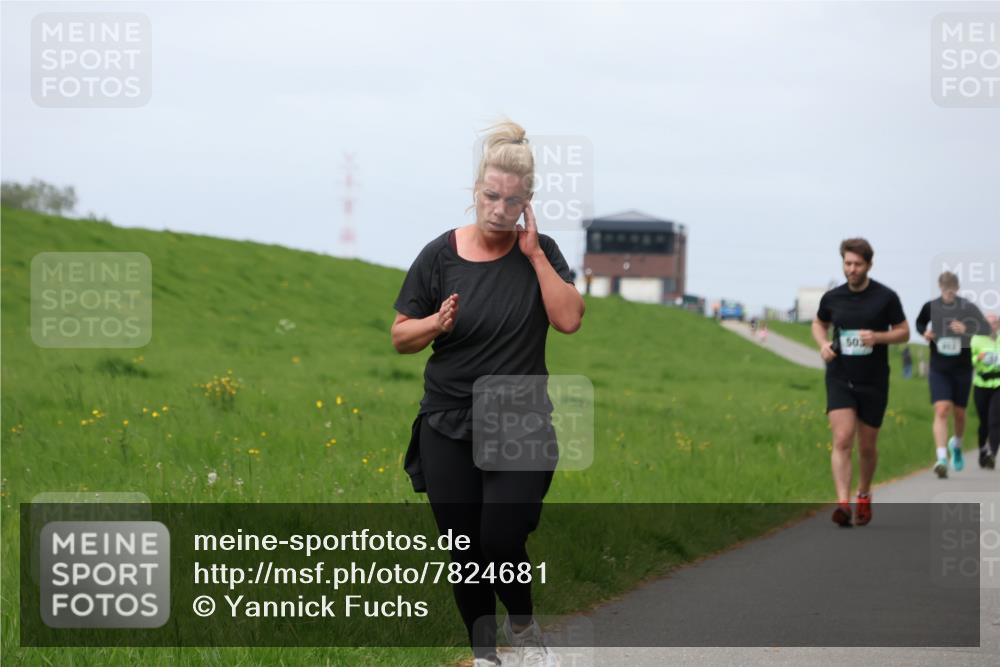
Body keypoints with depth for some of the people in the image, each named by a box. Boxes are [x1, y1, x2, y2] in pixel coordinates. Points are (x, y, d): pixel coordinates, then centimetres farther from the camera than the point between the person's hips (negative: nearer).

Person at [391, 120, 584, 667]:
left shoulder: (541, 253, -1)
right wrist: (437, 323, -18)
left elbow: (569, 320, -14)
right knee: (465, 552, 4)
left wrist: (534, 255, -16)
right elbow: (400, 336, 2)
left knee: (502, 542, -12)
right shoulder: (441, 255, -3)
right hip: (449, 430, 1)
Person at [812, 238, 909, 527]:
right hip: (840, 380, 0)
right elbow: (819, 323, 20)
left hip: (874, 382, 0)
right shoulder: (832, 298, 1)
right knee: (842, 440, -16)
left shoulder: (886, 297, -5)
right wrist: (823, 344, -2)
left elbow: (903, 332, 1)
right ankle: (843, 503, -22)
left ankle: (864, 496, 35)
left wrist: (877, 337, -18)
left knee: (867, 446, 10)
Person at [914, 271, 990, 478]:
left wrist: (966, 330, -27)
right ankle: (941, 458, -22)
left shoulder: (968, 308, -7)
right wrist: (924, 332, -5)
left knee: (959, 413, 12)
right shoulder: (930, 307, -2)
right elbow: (920, 323, 17)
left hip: (962, 368, 0)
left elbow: (986, 330, -11)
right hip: (939, 369, 0)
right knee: (941, 410, -16)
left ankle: (956, 444, 43)